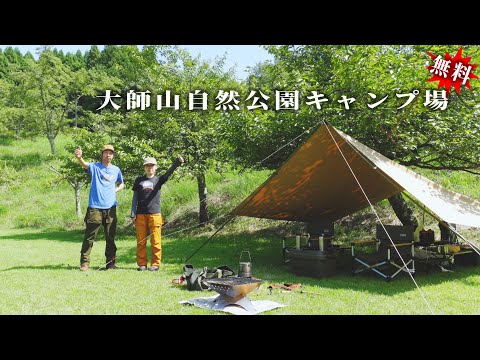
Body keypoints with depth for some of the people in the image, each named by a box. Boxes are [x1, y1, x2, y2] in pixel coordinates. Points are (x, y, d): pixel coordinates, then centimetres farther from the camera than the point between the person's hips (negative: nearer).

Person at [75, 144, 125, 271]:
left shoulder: (116, 170, 12)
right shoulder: (95, 167, 1)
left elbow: (122, 184, 26)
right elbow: (84, 164, -21)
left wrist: (115, 190, 5)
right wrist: (79, 157, -44)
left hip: (110, 207, 4)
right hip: (95, 207, -3)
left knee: (110, 237, 9)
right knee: (90, 236, -3)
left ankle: (110, 262, 18)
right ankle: (84, 262, 5)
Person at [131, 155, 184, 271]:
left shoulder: (158, 179, 10)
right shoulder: (139, 180, 13)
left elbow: (169, 173, -9)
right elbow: (135, 198, 11)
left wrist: (176, 163, -28)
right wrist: (133, 214, 4)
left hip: (155, 214, -1)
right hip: (140, 214, 1)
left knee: (156, 241, -1)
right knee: (141, 241, 4)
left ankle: (155, 264, 7)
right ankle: (142, 264, 13)